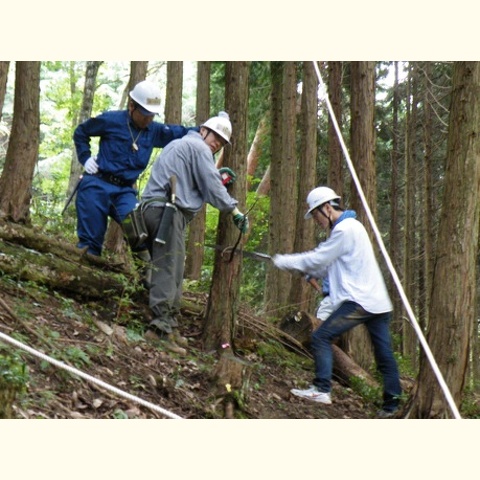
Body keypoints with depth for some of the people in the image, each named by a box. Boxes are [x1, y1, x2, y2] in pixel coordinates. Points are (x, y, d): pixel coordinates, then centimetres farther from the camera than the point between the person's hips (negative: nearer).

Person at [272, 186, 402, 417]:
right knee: (384, 354, 8)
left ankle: (322, 390, -12)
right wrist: (311, 273, 10)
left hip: (359, 300, -10)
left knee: (321, 337, -9)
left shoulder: (345, 229, -11)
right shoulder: (350, 227, 21)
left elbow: (318, 259, -9)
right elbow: (326, 265, 23)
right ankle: (391, 404, 10)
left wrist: (283, 261, 0)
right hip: (378, 302, 10)